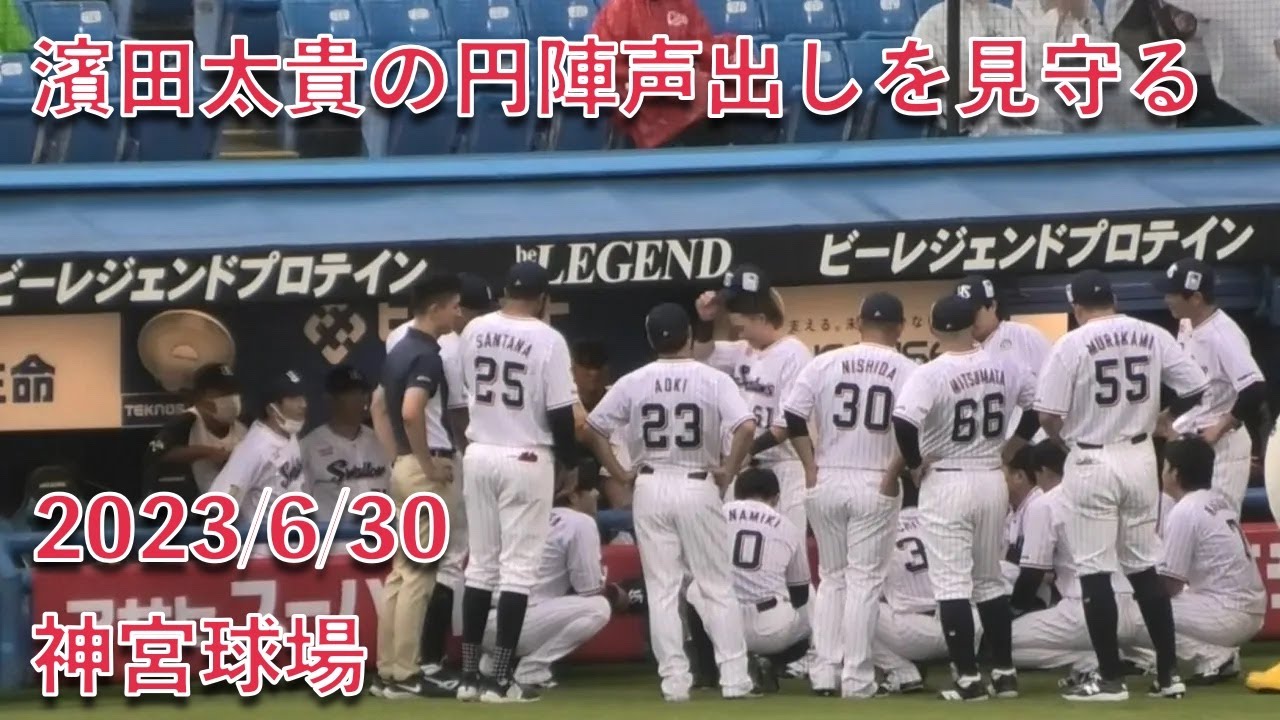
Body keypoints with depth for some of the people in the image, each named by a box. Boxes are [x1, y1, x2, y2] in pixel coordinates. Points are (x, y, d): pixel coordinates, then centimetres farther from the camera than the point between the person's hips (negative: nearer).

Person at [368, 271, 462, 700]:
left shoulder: (400, 351, 13)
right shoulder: (426, 355, -17)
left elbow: (378, 406, 23)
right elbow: (411, 412, -30)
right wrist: (428, 463, -19)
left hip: (403, 467, 10)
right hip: (424, 471, -10)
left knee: (401, 569, 13)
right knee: (418, 574, -7)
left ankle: (388, 671, 15)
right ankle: (404, 676, -7)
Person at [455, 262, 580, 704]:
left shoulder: (473, 332, 2)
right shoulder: (548, 340, -13)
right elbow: (560, 413, -11)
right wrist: (569, 458, 4)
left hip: (479, 455, 5)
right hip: (525, 459, -5)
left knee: (480, 564, 12)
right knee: (518, 568, -1)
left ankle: (469, 676, 11)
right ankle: (501, 680, -5)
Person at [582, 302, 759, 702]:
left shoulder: (633, 383, -1)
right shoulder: (713, 380, -7)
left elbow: (594, 429, 1)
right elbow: (747, 427, -19)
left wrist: (622, 474, 7)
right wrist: (729, 470, -7)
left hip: (650, 489, 1)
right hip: (698, 487, -1)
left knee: (662, 590, 6)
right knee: (717, 588, 5)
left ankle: (675, 681, 1)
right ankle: (734, 678, 1)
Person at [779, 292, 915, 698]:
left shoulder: (826, 363, 1)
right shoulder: (906, 371, -4)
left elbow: (792, 419, -2)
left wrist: (812, 467, 5)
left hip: (827, 482, 2)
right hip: (875, 486, -2)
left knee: (831, 577, 15)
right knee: (864, 580, 3)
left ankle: (824, 672, 10)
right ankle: (856, 678, -1)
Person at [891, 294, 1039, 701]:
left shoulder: (930, 375, -16)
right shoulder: (1002, 370, 1)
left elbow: (903, 421, -28)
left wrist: (913, 463, -12)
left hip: (946, 483, -5)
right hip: (992, 481, 5)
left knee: (951, 583, -1)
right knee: (990, 579, 17)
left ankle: (969, 678, -5)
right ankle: (1004, 672, 17)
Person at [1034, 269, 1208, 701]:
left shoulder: (1073, 344, -11)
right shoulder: (1153, 337, 1)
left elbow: (1048, 413, -13)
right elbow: (1194, 390, 2)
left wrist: (1062, 438, 9)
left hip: (1092, 463, -5)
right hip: (1140, 458, 5)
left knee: (1094, 569, 1)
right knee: (1144, 567, 14)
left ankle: (1111, 679, 1)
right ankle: (1168, 674, 12)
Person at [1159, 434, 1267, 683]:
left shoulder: (1185, 511, -12)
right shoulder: (1221, 503, 14)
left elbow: (1169, 585, -9)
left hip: (1230, 615, -9)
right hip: (1252, 613, 9)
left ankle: (1213, 657, -9)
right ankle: (1223, 657, 11)